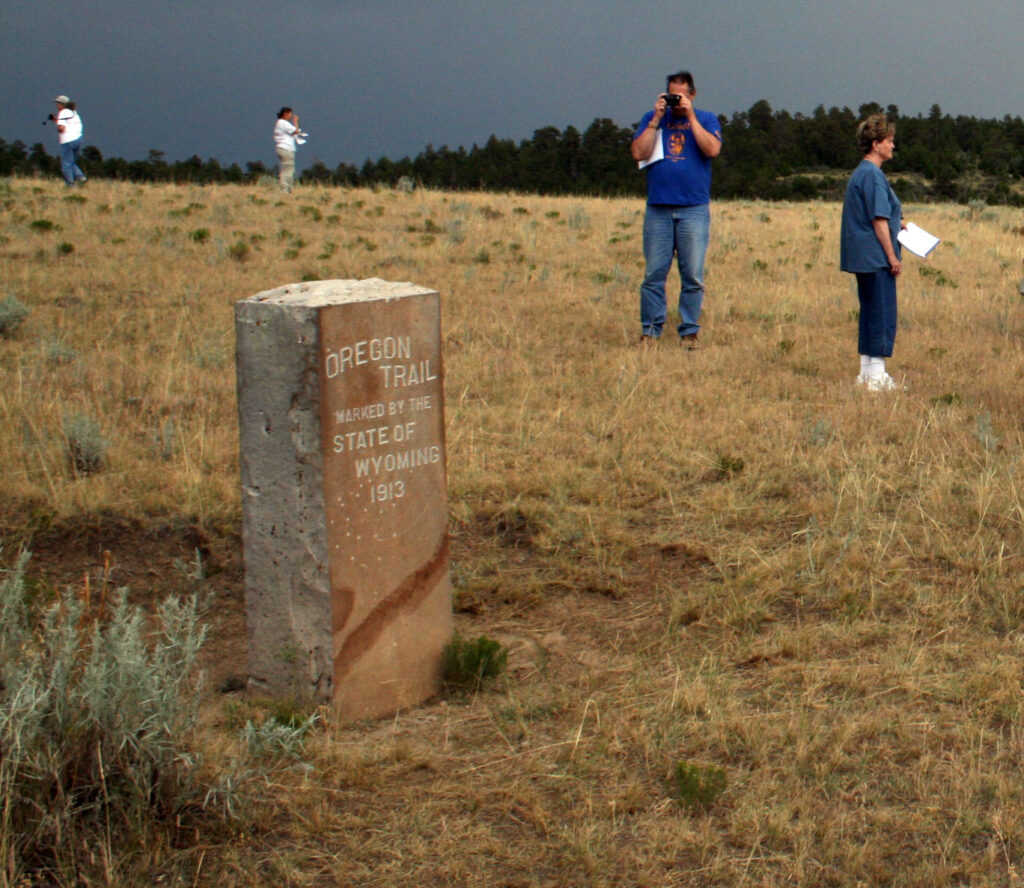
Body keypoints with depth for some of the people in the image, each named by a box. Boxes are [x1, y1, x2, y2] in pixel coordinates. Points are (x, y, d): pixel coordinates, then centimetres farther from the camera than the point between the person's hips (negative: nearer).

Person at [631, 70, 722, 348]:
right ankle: (650, 331, 7)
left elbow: (712, 150, -9)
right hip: (658, 208, 1)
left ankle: (690, 331, 6)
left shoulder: (706, 119, 10)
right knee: (653, 274, 0)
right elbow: (639, 153, 0)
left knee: (693, 276, -1)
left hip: (694, 210, -1)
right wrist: (656, 119, -4)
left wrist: (690, 116, -7)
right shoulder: (652, 119, 13)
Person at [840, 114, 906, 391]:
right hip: (876, 256, -10)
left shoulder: (859, 173, 15)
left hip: (862, 257, 10)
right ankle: (877, 375, -5)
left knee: (870, 311, 13)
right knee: (883, 313, -6)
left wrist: (896, 224, 22)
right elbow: (878, 220, -17)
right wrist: (892, 256, -15)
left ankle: (866, 372, 17)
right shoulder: (873, 175, -15)